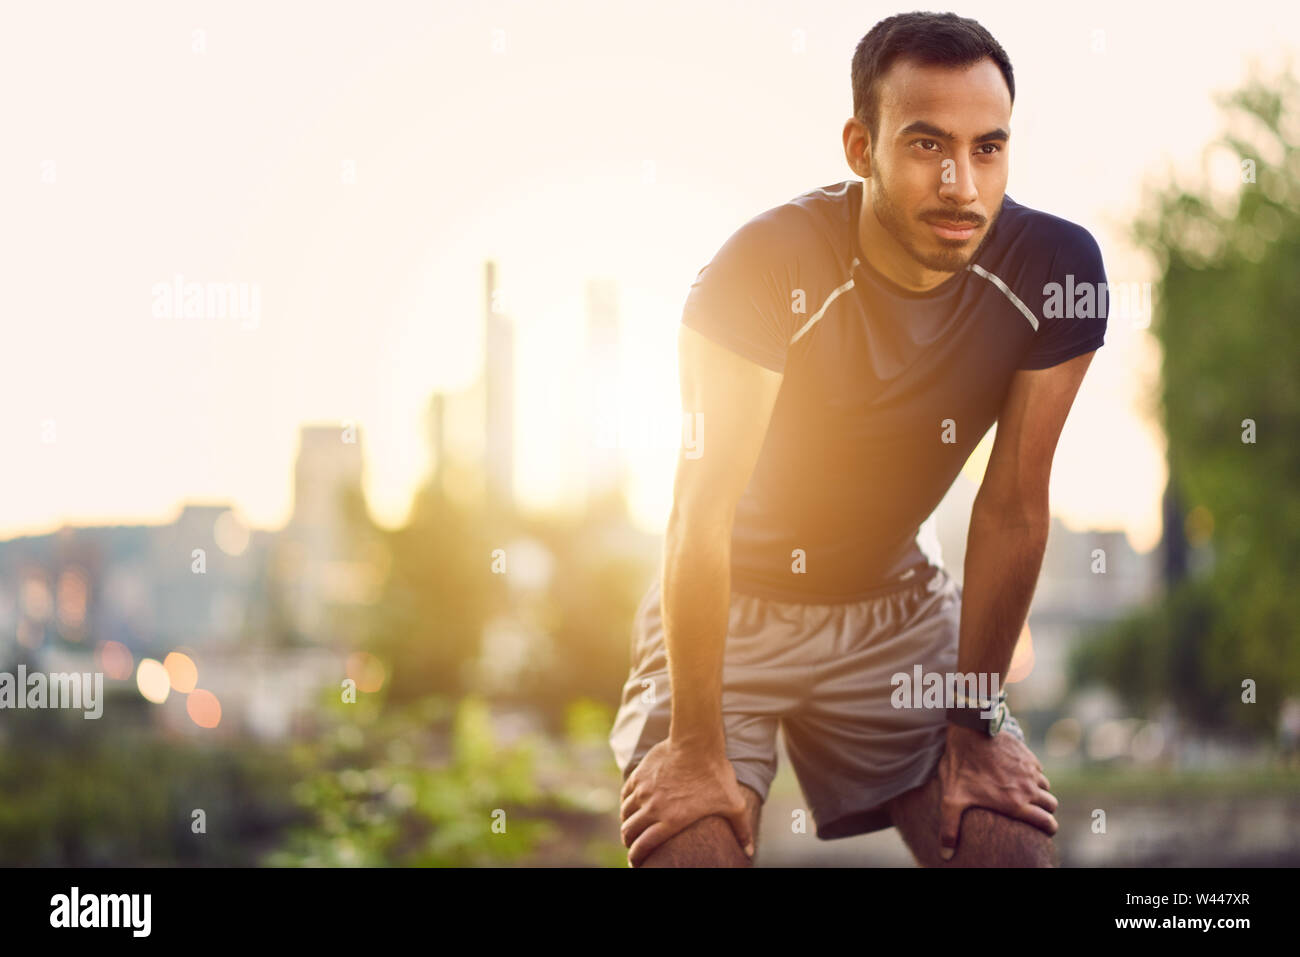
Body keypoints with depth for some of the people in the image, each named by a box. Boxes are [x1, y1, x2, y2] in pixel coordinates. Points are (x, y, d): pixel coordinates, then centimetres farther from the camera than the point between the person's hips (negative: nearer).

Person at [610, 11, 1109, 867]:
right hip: (729, 608, -3)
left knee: (1017, 843, -10)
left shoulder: (1054, 267, -17)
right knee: (691, 846, -22)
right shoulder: (765, 267, -27)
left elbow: (1014, 509, -10)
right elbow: (703, 513, -25)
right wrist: (695, 748, -23)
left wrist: (975, 723, -6)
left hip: (896, 605, 3)